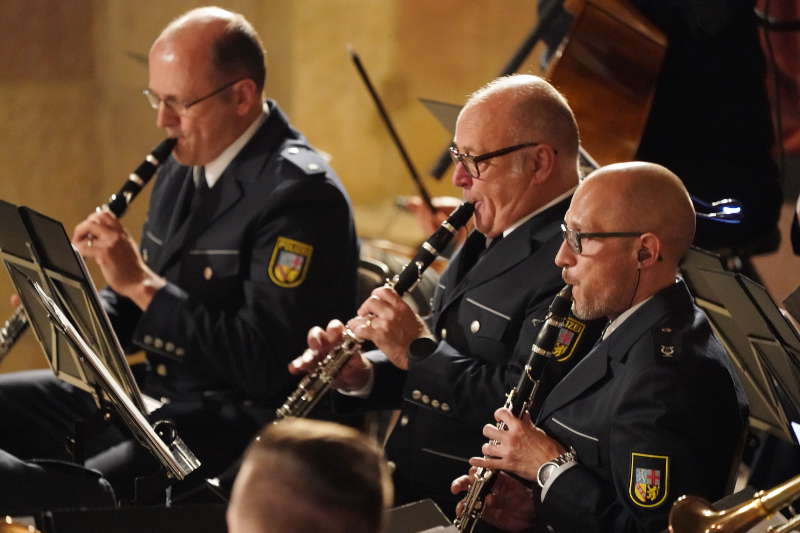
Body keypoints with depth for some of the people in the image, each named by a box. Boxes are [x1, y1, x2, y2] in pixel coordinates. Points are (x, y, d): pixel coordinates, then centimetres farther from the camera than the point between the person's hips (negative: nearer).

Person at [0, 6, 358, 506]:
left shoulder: (302, 193, -16)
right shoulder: (182, 168, 12)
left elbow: (264, 361, -24)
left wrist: (141, 282, -23)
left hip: (235, 423, -10)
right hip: (150, 393, 10)